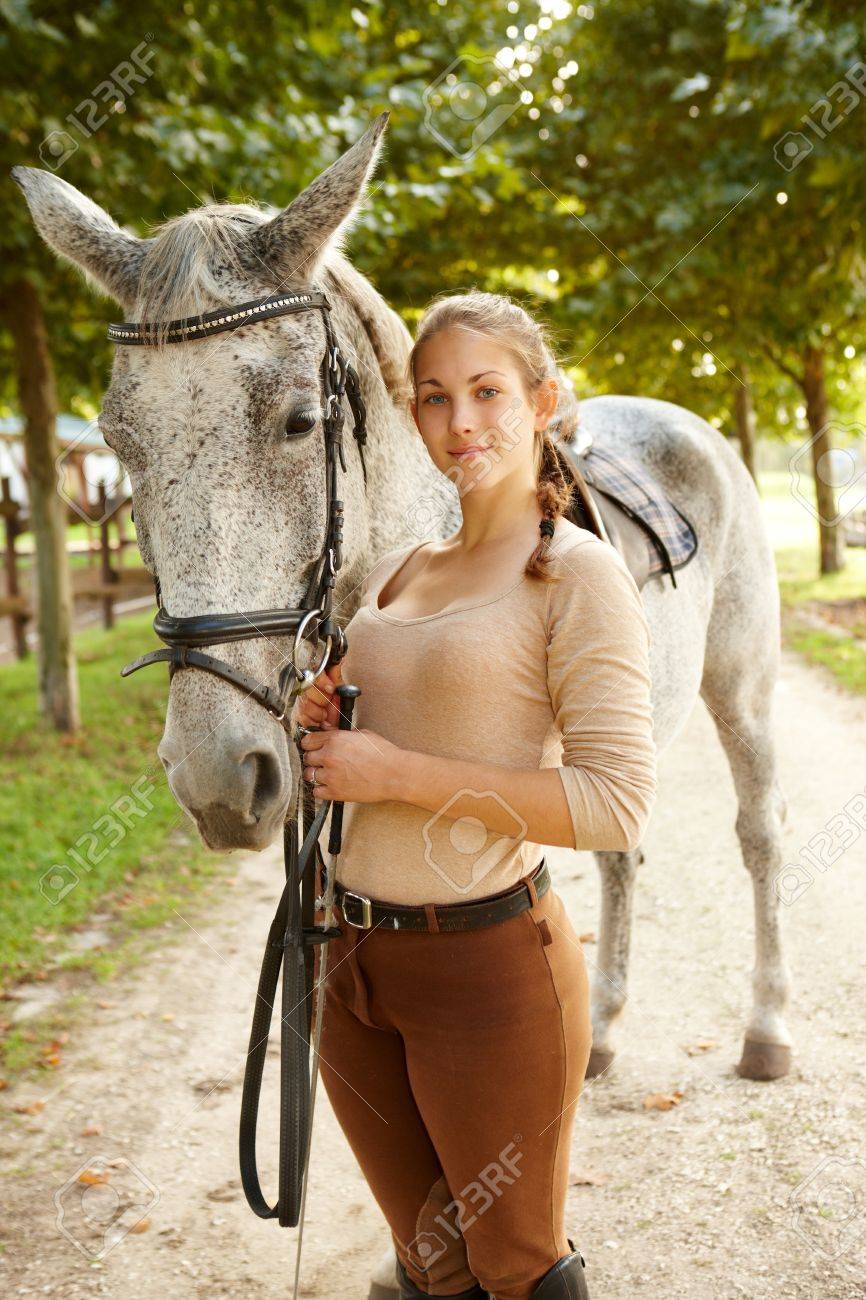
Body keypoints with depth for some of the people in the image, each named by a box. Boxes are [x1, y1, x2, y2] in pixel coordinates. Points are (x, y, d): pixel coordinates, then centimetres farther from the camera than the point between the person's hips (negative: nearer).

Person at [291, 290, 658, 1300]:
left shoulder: (580, 574, -12)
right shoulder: (394, 571, 8)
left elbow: (616, 806, -20)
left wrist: (397, 772, -21)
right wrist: (324, 722, -2)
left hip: (488, 965, -6)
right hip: (356, 963, 6)